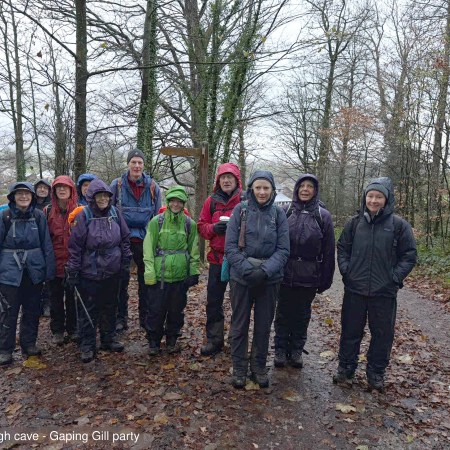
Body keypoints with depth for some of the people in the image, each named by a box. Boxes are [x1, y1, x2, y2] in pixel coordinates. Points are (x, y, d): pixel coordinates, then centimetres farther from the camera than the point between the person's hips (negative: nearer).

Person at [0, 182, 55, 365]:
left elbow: (47, 244, 0)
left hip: (34, 270, 2)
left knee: (32, 309, 12)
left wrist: (49, 270, -3)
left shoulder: (39, 216, -1)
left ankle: (29, 344, 28)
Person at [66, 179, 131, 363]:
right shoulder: (83, 216, -9)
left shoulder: (115, 213, 0)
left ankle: (109, 339, 33)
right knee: (88, 310, 6)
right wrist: (73, 273, -8)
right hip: (89, 272, -3)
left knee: (110, 306, 16)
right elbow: (75, 246, -8)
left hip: (112, 272, 3)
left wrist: (125, 263, 6)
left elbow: (125, 239, 8)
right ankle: (87, 346, 21)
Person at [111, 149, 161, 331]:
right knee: (121, 280, 7)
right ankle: (121, 318, 20)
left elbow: (158, 215, 7)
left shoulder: (152, 186, 2)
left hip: (145, 239, 1)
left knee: (146, 280, 11)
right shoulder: (117, 185, -2)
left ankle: (145, 316, 24)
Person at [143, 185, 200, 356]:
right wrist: (149, 272, -8)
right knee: (156, 310, 6)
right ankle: (153, 342, 25)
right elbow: (148, 248, -3)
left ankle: (172, 340, 32)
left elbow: (194, 250, 8)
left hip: (180, 276, 2)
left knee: (176, 310, 12)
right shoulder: (156, 221, -2)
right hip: (160, 275, -1)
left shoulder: (190, 224, 3)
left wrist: (194, 272, 4)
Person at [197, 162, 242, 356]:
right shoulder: (211, 201, 7)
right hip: (217, 258, 3)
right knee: (213, 302, 10)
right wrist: (214, 228, -12)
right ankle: (214, 340, 25)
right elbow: (201, 227, 8)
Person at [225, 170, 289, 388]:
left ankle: (259, 367, 31)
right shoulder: (240, 210, -3)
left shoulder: (278, 213, 1)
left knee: (263, 325, 13)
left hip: (269, 279, 1)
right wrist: (247, 269, -18)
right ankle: (239, 368, 26)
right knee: (239, 325, 10)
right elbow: (230, 246, -7)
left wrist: (265, 271, -18)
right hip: (241, 277, -1)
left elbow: (283, 249, -3)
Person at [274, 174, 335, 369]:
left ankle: (296, 350, 29)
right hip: (285, 274, 0)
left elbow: (329, 251, 1)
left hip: (309, 277, 0)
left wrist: (326, 278, 0)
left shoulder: (323, 216, -1)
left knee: (302, 315, 13)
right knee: (283, 314, 10)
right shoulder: (286, 212, 0)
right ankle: (280, 349, 26)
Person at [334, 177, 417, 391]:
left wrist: (395, 277, -8)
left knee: (382, 333, 11)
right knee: (351, 331, 11)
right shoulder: (355, 223, 2)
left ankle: (376, 372, 29)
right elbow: (342, 248, 11)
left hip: (384, 292, -1)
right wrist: (346, 271, 0)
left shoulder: (398, 225, -4)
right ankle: (346, 368, 28)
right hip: (354, 288, 2)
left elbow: (409, 255, 0)